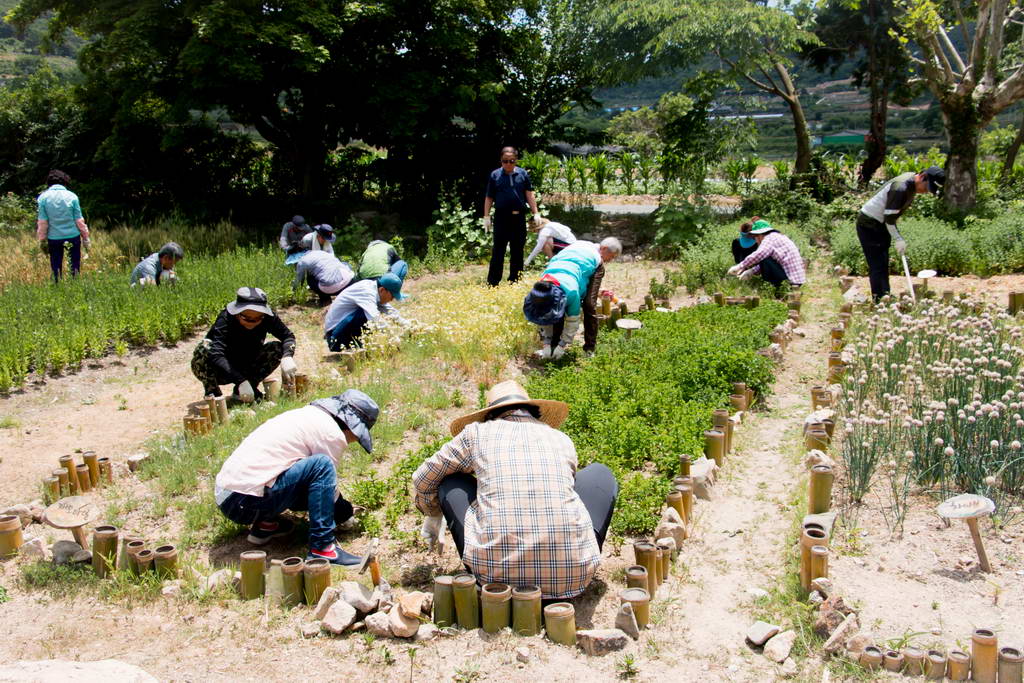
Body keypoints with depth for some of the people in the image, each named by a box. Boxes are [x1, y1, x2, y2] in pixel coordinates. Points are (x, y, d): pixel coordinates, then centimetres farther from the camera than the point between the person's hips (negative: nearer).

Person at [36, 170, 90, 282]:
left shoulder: (43, 197, -3)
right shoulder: (72, 196, -6)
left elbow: (42, 223, -3)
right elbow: (79, 221, -4)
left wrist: (42, 241, 6)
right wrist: (86, 238, 6)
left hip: (54, 238, 1)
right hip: (73, 236, -1)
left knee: (56, 268, 13)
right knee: (74, 266, 9)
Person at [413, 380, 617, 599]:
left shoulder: (477, 432, 14)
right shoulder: (562, 440, 20)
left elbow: (422, 481, 27)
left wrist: (434, 517, 48)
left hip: (497, 574, -1)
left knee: (451, 481, 23)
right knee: (601, 474, 27)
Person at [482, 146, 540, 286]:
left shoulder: (523, 174, 4)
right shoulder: (495, 175, 2)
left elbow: (529, 195, 5)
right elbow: (489, 198, 5)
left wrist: (536, 213, -2)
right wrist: (486, 217, 0)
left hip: (519, 217, 2)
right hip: (501, 217, -2)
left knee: (517, 251, 9)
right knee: (498, 251, -1)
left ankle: (514, 282, 18)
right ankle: (492, 284, 0)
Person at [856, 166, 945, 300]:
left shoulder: (912, 180, 4)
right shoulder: (901, 188, -26)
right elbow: (889, 217, -25)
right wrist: (897, 239, -23)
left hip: (881, 225, 10)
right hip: (869, 225, -10)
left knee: (883, 265, 12)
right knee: (877, 266, -12)